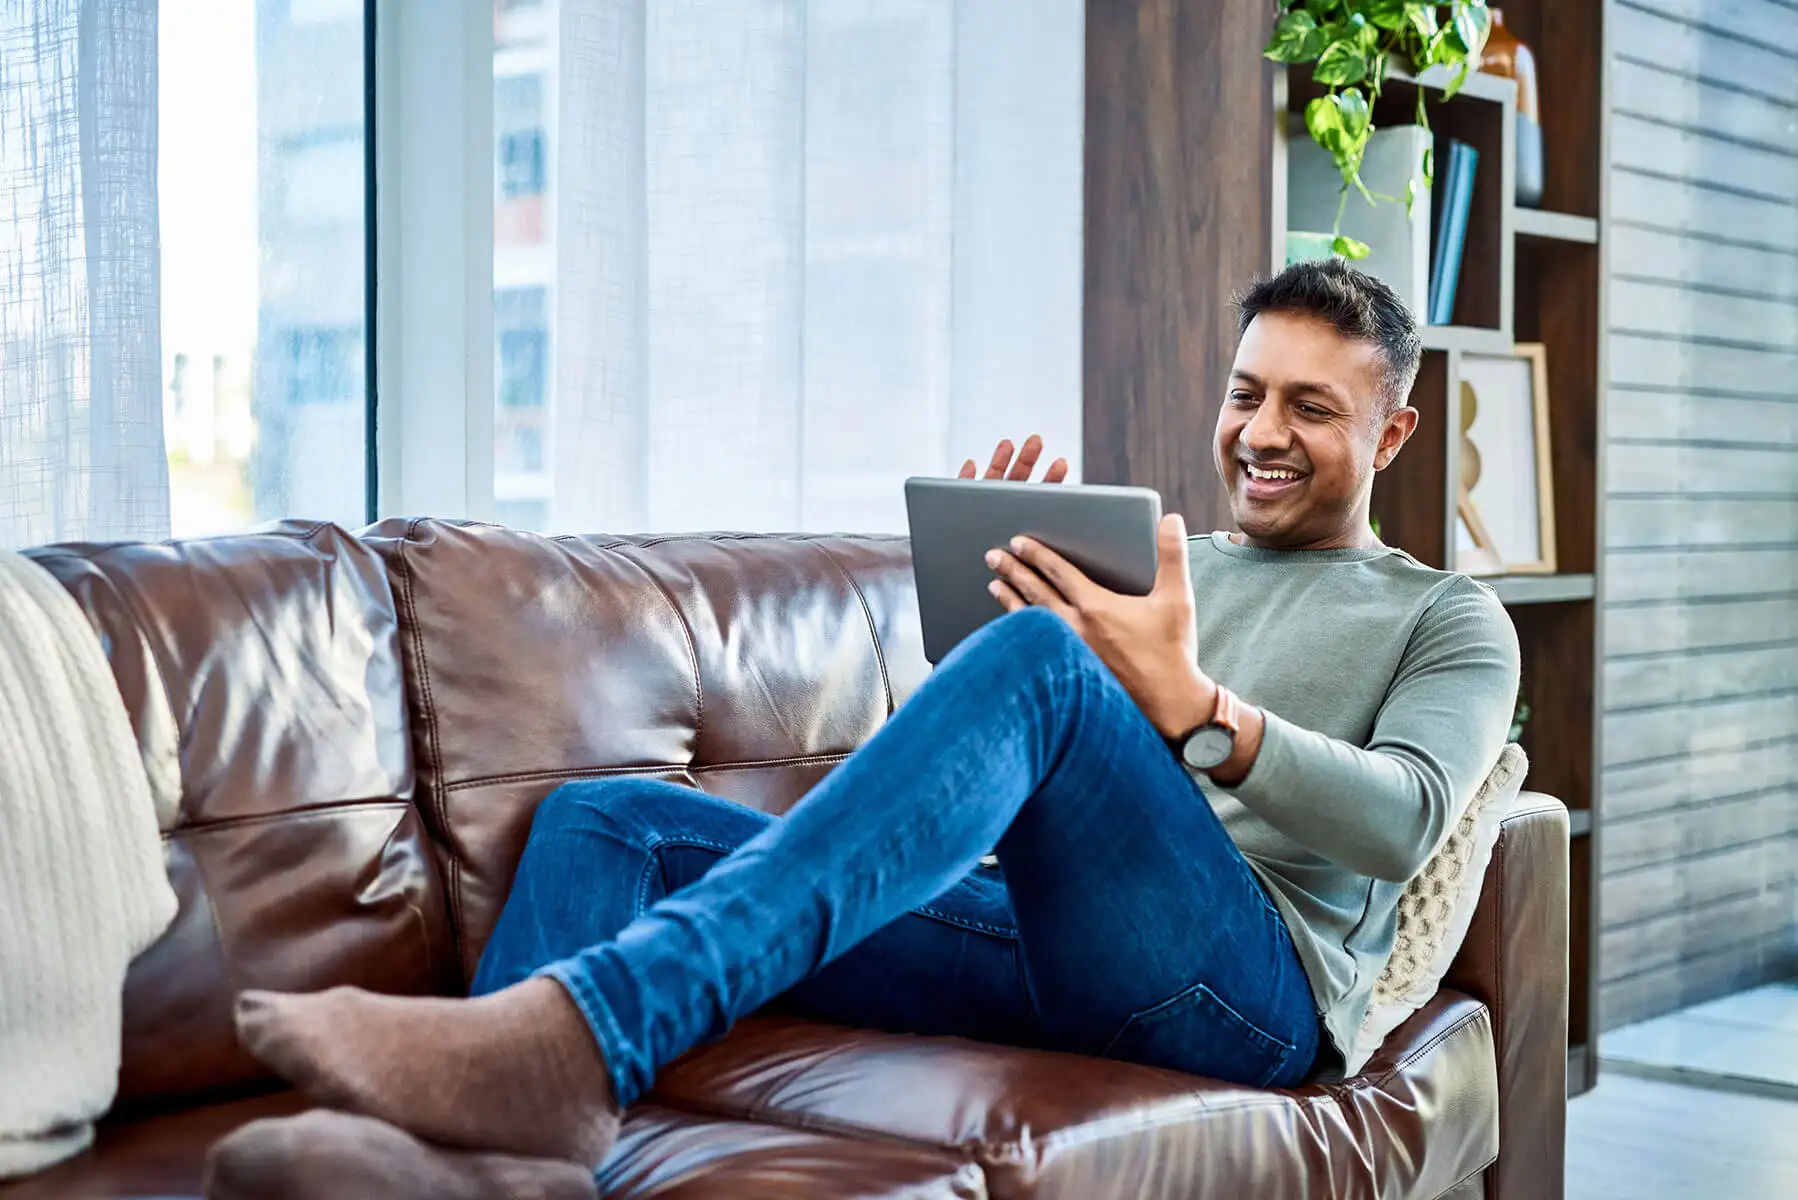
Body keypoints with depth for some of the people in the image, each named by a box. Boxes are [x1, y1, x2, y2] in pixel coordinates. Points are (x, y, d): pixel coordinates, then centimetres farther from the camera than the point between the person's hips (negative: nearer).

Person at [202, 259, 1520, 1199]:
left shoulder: (1448, 619, 18)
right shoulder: (1164, 567, 31)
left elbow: (1403, 820, -3)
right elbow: (984, 754, 20)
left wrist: (1193, 706, -19)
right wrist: (1002, 572, 2)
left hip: (1255, 980, -5)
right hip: (1037, 940, 6)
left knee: (1037, 655, -33)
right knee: (605, 818, -9)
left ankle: (576, 1029, -46)